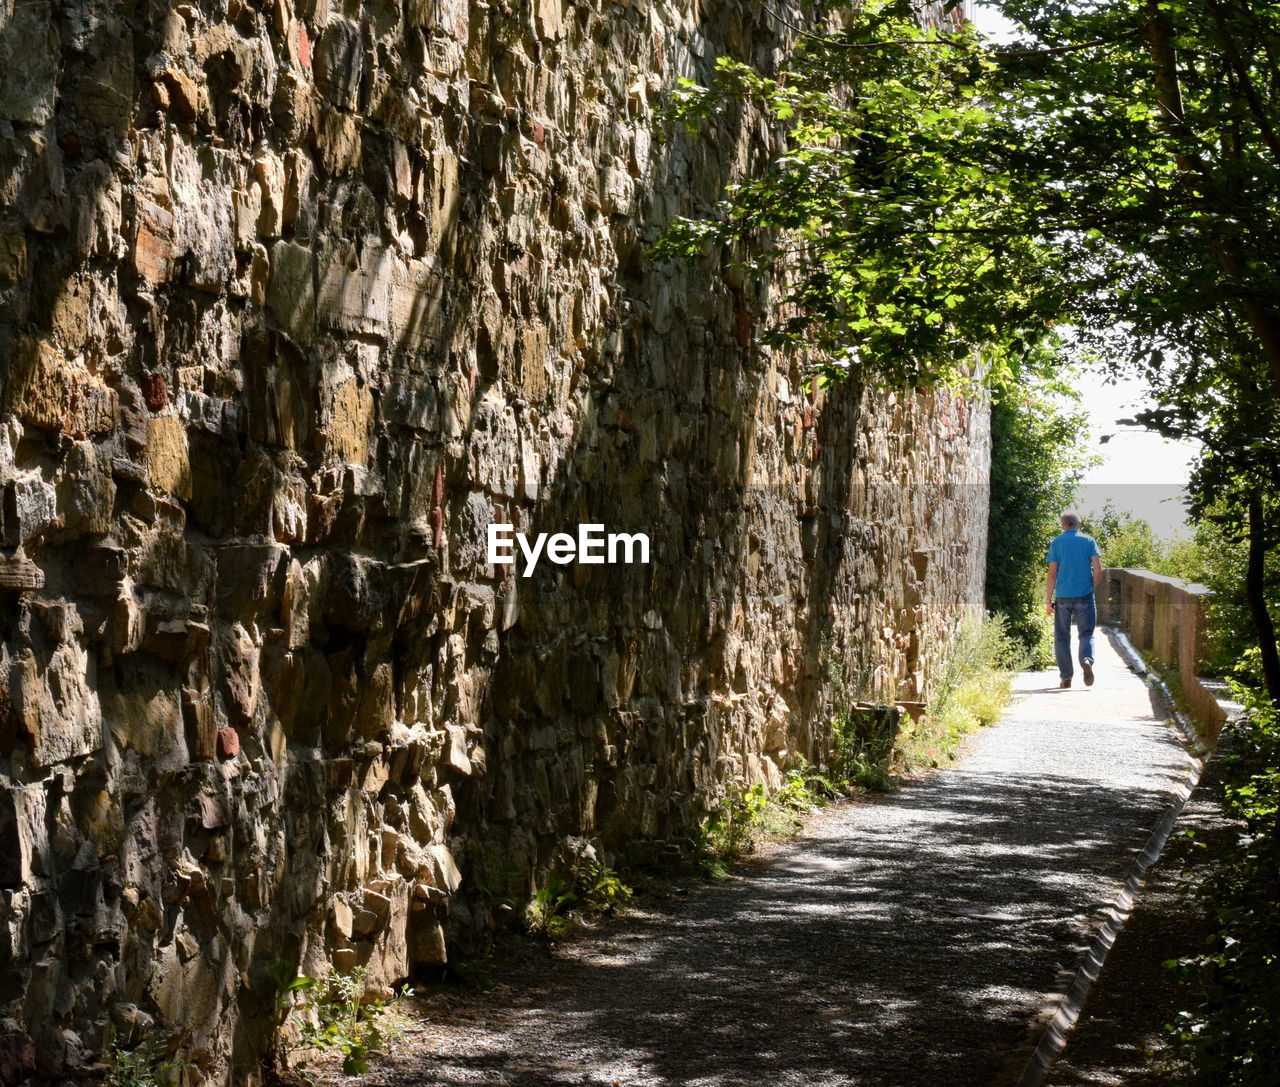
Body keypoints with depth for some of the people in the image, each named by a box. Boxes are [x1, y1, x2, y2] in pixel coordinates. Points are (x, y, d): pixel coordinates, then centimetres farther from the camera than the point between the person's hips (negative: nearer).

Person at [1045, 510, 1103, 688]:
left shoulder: (1056, 543, 2)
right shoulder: (1089, 541, 4)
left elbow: (1052, 574, -3)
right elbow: (1098, 570, -2)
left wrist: (1048, 600, -1)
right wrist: (1092, 589, 14)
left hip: (1063, 596, 0)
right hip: (1084, 594, 0)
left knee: (1062, 637, 9)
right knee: (1086, 634, 6)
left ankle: (1066, 677, 6)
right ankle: (1087, 660, -24)